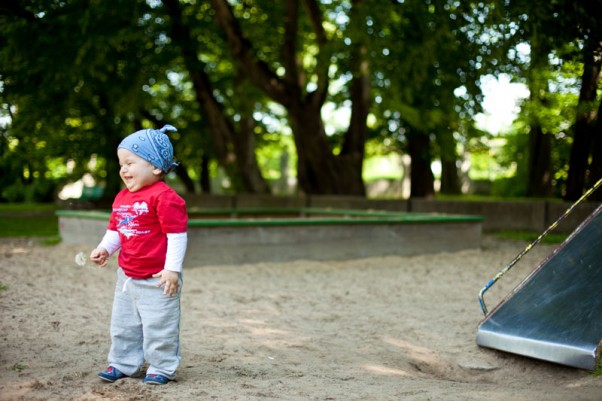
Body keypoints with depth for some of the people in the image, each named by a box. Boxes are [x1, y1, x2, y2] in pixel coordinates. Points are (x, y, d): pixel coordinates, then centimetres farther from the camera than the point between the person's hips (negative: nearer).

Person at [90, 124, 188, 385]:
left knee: (159, 326, 2)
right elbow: (115, 230, 16)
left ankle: (162, 368, 16)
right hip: (127, 276, 8)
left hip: (157, 278, -8)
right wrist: (104, 248, -2)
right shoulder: (122, 198, 8)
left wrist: (172, 269, -22)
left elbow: (177, 234, -20)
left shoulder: (164, 197, -18)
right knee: (123, 324, 17)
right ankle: (122, 364, 31)